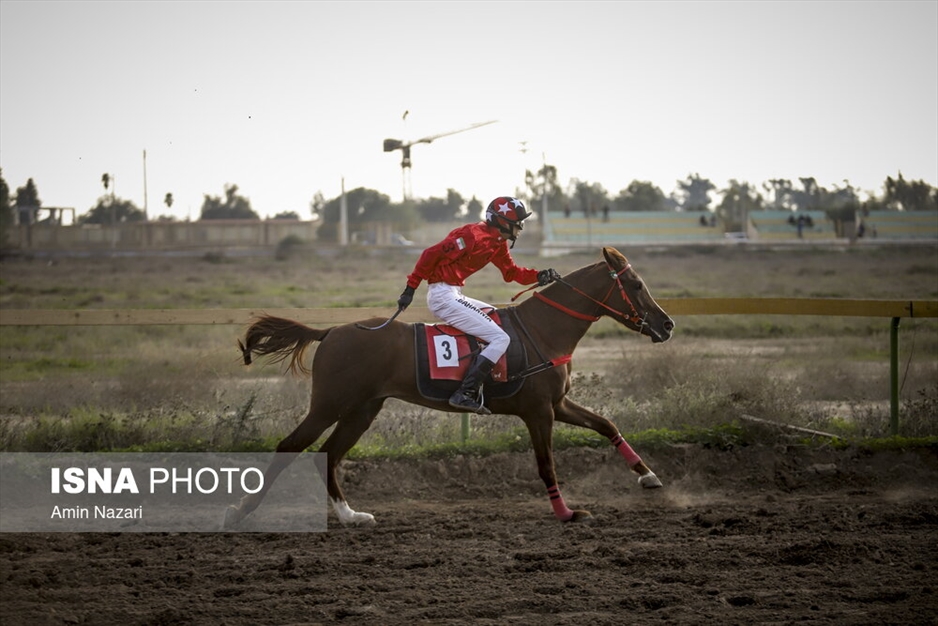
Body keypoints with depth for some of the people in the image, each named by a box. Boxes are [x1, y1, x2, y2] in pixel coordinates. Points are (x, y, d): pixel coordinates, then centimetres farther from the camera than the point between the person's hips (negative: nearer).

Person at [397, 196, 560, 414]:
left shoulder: (498, 242, 12)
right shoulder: (474, 235, -17)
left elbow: (511, 273, 22)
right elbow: (432, 254, -17)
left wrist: (539, 276, 5)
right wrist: (410, 288, -16)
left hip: (455, 295, 11)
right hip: (443, 295, -11)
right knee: (500, 339, -14)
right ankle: (464, 394, -22)